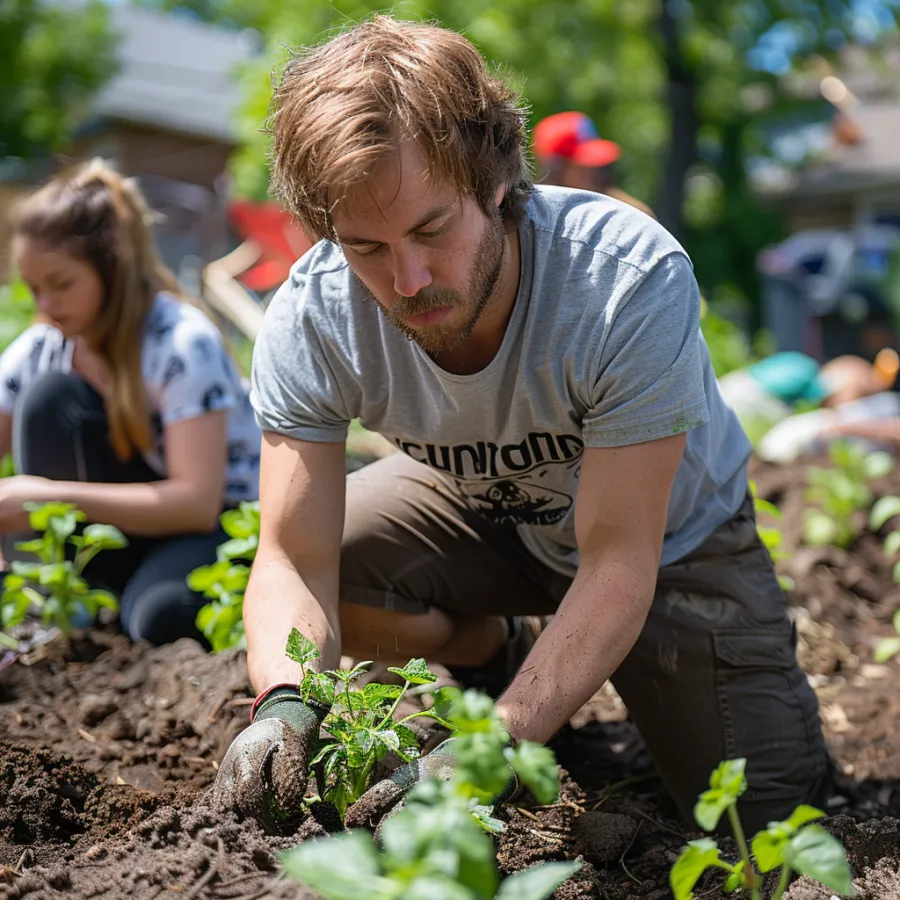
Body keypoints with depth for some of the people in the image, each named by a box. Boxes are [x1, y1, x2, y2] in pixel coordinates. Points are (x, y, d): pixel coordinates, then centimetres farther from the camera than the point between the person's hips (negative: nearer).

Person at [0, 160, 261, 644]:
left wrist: (52, 496, -33)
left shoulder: (184, 344, -22)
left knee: (160, 618, -37)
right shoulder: (41, 348, -6)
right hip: (128, 521, 5)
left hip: (223, 518, -4)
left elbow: (197, 502, -27)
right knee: (50, 398, -20)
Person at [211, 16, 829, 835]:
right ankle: (497, 653, 9)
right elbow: (295, 559, -25)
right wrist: (285, 701, -46)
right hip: (485, 506, 3)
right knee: (327, 580, -21)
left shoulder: (631, 281, -38)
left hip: (666, 530, -2)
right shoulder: (310, 318, -27)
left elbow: (618, 563, -36)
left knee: (769, 810, -8)